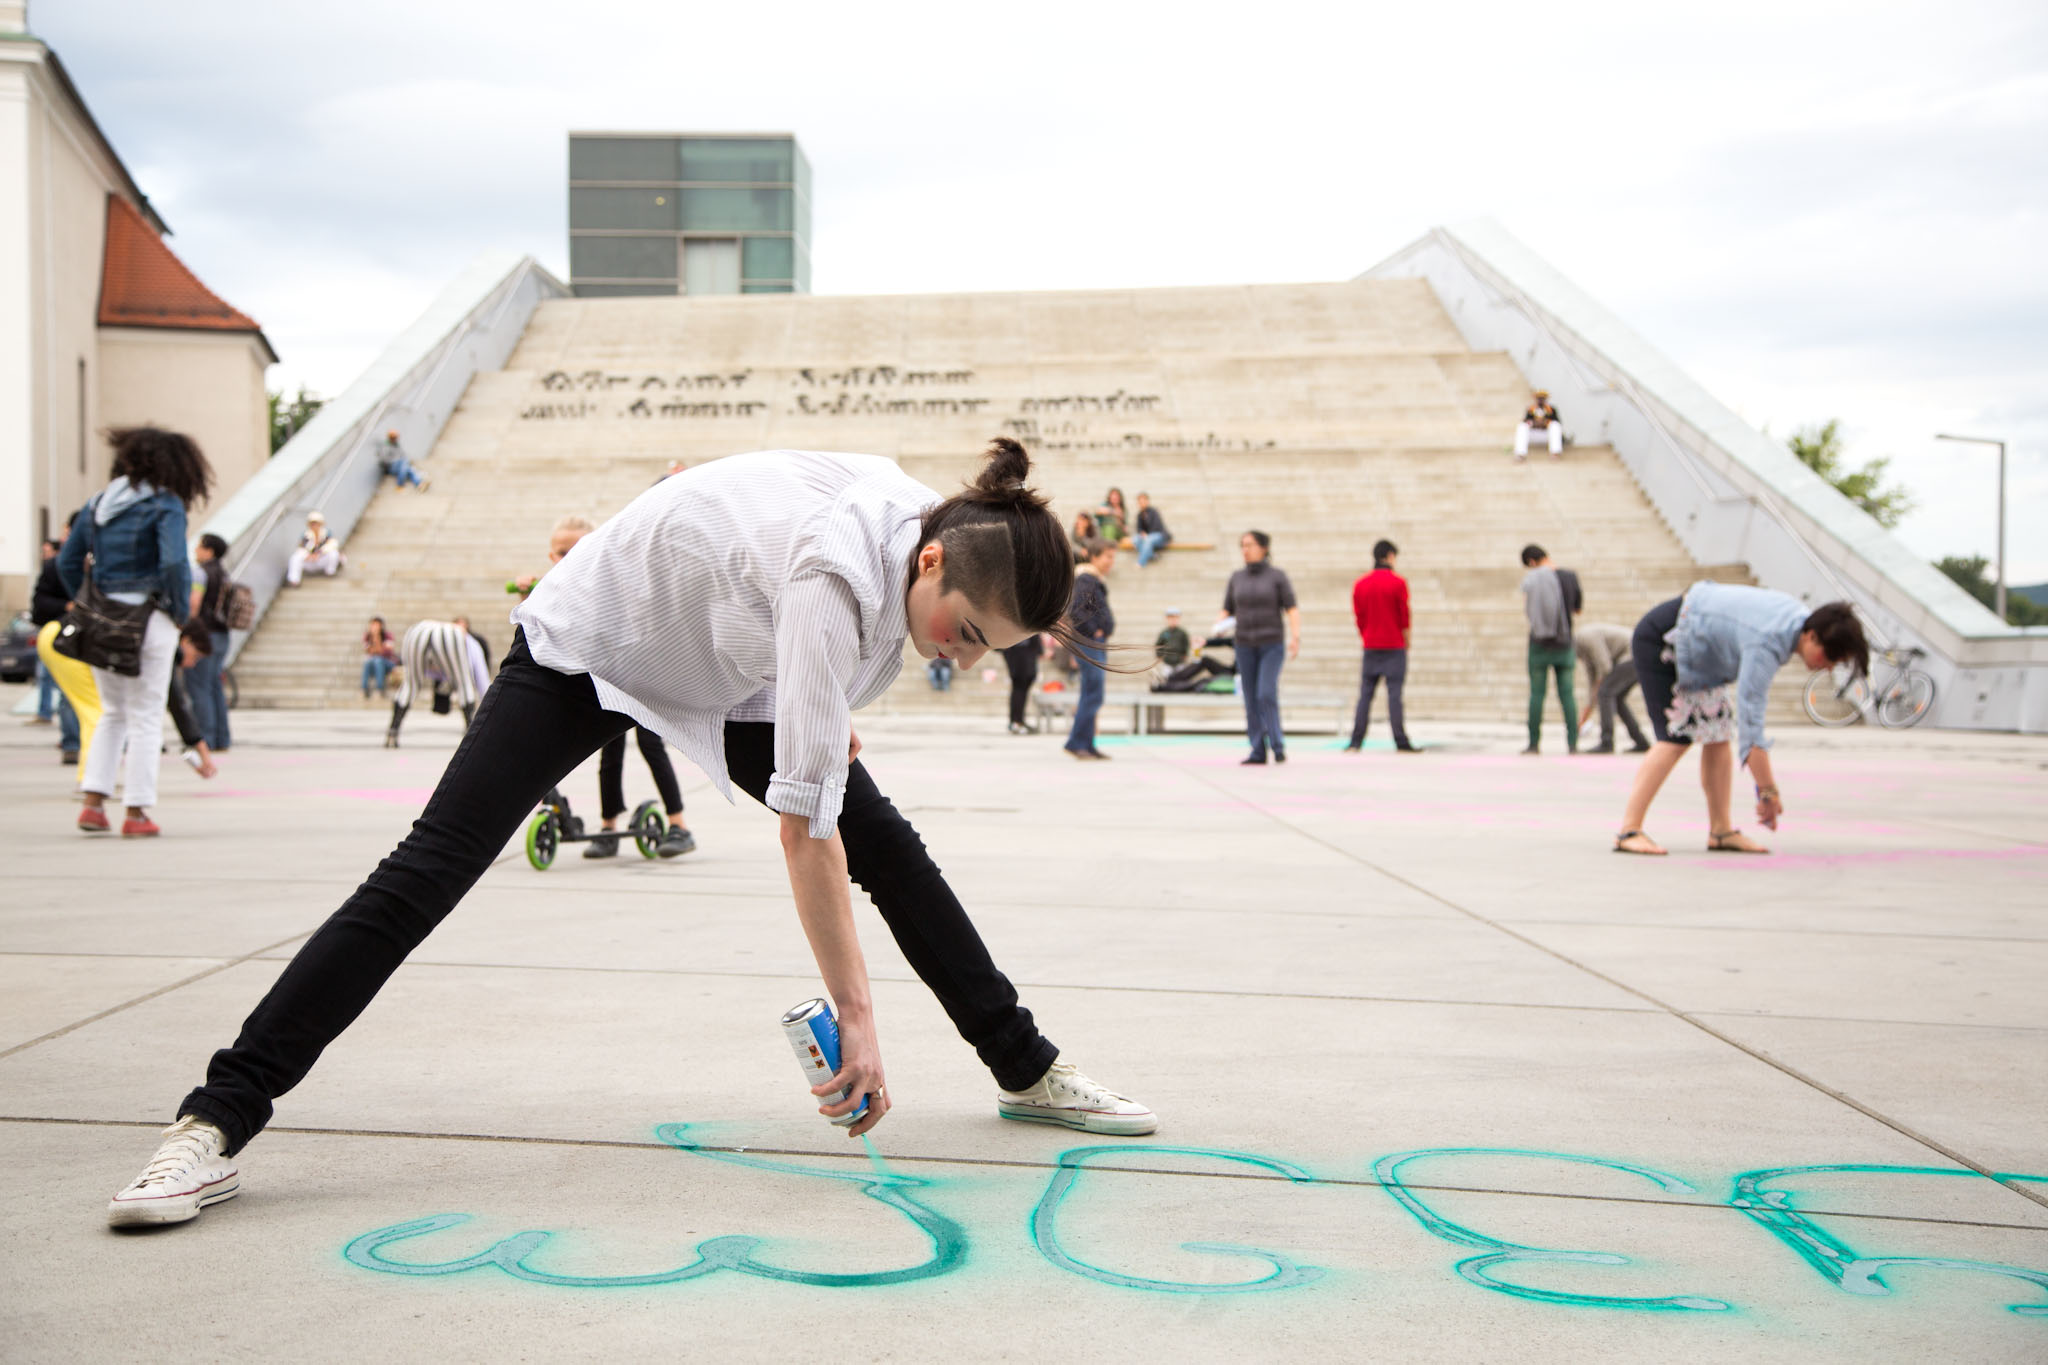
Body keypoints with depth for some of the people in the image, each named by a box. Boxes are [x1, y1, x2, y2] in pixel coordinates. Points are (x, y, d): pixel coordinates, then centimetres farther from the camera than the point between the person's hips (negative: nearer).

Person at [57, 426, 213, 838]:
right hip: (148, 619, -5)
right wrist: (182, 612, -8)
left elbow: (68, 562, 10)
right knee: (145, 717, 4)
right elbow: (174, 564, -21)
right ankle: (137, 814, 6)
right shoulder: (165, 505, -9)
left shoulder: (98, 503, 10)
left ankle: (93, 803, 10)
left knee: (113, 714, 19)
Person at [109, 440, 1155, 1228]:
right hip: (592, 644, -7)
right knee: (431, 868, -15)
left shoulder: (932, 523, -17)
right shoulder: (836, 574, -42)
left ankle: (1026, 1071, 15)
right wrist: (855, 1017, -40)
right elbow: (805, 824, -42)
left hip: (729, 663, 7)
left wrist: (826, 710, 18)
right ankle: (214, 1126, -12)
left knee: (893, 851, 0)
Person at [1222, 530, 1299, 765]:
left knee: (1267, 694, -17)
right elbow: (1227, 610, 9)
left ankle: (1278, 746, -6)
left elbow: (1292, 609, -8)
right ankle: (1258, 752, 6)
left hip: (1272, 644, -4)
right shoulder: (1237, 578, 8)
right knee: (1251, 700, 2)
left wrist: (1295, 636, -22)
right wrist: (1218, 625, -13)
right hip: (1246, 645, 4)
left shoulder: (1277, 576, -2)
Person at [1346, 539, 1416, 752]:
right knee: (1394, 693, -4)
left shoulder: (1360, 584, 6)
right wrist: (1406, 642, 8)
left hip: (1370, 647, 4)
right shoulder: (1398, 583, -6)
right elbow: (1404, 616, -4)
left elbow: (1358, 617, 8)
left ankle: (1356, 741, 0)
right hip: (1394, 647, -4)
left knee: (1365, 694, 4)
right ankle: (1401, 742, -4)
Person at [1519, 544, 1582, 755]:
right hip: (1563, 642, 2)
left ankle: (1534, 743, 3)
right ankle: (1573, 743, 0)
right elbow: (1578, 608, 11)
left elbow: (1527, 611, -9)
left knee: (1536, 693, 3)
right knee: (1567, 694, 5)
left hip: (1539, 642, -2)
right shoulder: (1569, 577, 0)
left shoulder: (1530, 580, -10)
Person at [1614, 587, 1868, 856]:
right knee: (1677, 736, -18)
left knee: (1718, 733, 2)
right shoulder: (1766, 645, -35)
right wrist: (1768, 791, -34)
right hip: (1659, 640, -10)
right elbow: (1750, 718, -36)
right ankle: (1629, 831, -20)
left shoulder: (1800, 616, -7)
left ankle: (1720, 831, 3)